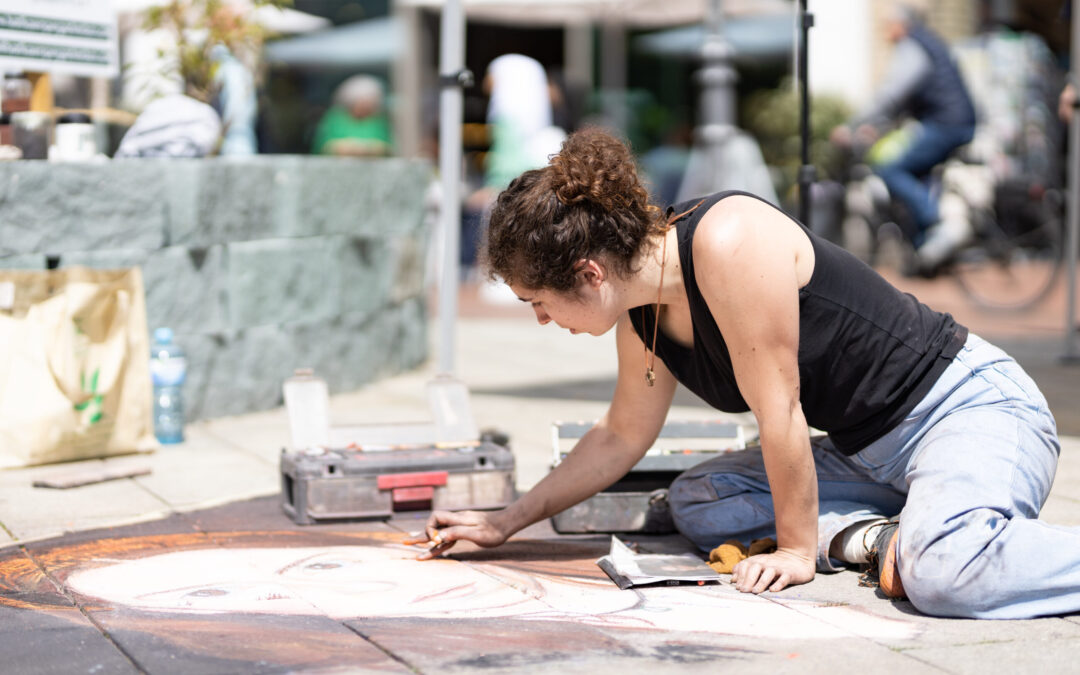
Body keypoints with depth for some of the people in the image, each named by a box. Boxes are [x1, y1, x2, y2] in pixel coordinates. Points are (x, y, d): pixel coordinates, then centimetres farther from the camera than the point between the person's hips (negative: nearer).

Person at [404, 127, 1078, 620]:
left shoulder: (730, 242, -25)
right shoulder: (642, 313, 2)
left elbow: (779, 409, -22)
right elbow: (620, 439, 17)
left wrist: (798, 548, -13)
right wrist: (506, 522, 18)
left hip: (969, 408, -10)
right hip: (869, 450, 10)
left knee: (947, 571, -38)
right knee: (698, 499, 1)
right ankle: (880, 536, -7)